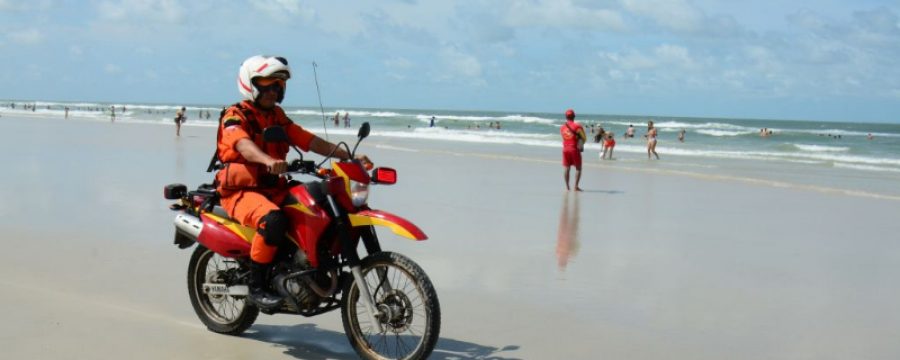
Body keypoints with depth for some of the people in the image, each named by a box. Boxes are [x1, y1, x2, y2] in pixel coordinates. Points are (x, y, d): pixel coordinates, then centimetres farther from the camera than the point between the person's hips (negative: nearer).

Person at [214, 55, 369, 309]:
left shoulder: (278, 117, 17)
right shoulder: (235, 116, -5)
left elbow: (309, 141, 11)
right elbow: (243, 145, -27)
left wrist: (349, 156, -1)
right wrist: (268, 161, -49)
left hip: (274, 189, 7)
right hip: (241, 190, -7)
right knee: (273, 220, -36)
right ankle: (256, 286, -23)